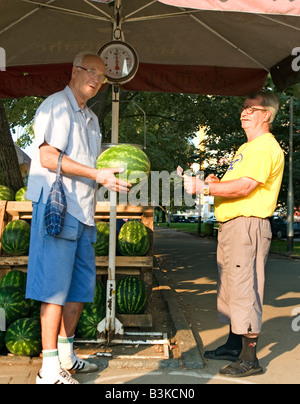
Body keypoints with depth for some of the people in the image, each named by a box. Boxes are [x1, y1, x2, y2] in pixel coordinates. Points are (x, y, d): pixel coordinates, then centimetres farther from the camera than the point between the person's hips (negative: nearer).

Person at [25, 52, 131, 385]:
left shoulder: (91, 119, 24)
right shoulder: (55, 106, -4)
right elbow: (48, 157, -16)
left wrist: (113, 177, 9)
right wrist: (98, 175, -19)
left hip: (83, 210, 9)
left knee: (82, 284, 11)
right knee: (56, 285, -8)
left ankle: (65, 356, 23)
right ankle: (50, 370, -2)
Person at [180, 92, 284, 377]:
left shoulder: (265, 147, -12)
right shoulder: (248, 147, 23)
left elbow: (245, 186, -23)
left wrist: (203, 187, -21)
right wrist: (217, 183, 10)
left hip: (247, 224, -11)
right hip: (230, 223, 11)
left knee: (244, 289, -8)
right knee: (230, 287, 16)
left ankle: (249, 359, -1)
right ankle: (234, 345, 29)